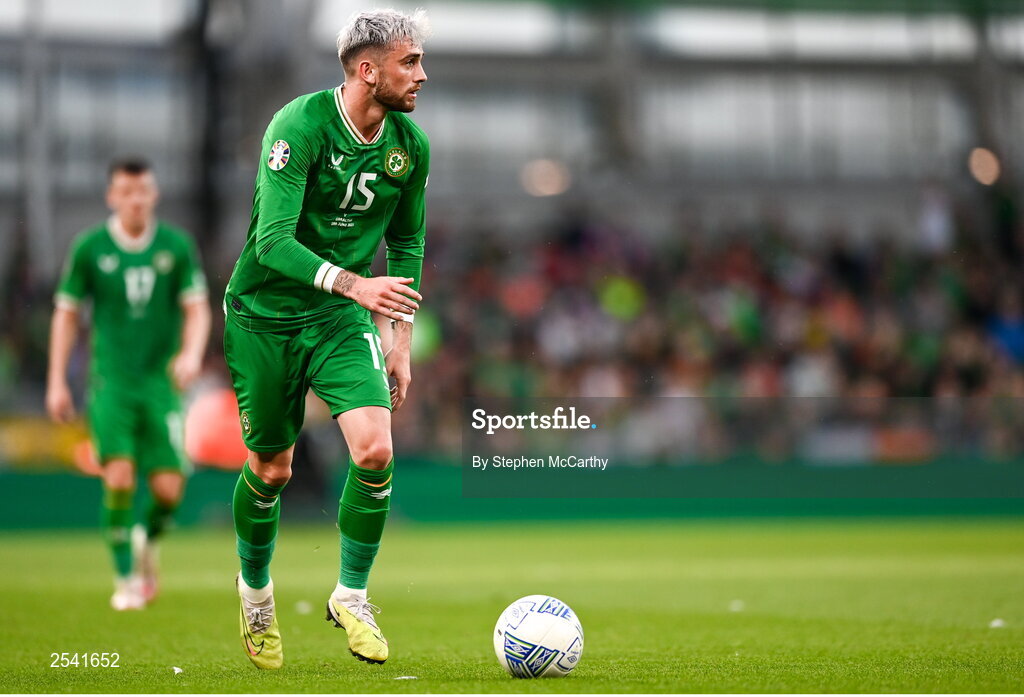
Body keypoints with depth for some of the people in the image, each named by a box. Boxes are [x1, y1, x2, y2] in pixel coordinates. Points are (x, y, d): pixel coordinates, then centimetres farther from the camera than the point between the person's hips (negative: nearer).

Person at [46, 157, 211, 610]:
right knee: (120, 476, -17)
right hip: (111, 381, -1)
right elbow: (66, 313, 8)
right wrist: (57, 382, 5)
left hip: (161, 382, 1)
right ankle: (126, 577, -2)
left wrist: (192, 353, -17)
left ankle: (148, 541, 26)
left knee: (168, 488, -7)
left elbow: (196, 307, 4)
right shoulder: (89, 247, 1)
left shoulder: (176, 246, 3)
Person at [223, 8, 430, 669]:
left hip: (343, 318, 4)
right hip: (265, 315, -3)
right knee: (272, 470, 7)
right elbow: (273, 242, -28)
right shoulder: (300, 126, -21)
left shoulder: (411, 144, -3)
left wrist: (401, 337, 7)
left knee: (376, 448, -18)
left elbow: (407, 242, 12)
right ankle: (255, 589, 36)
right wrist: (355, 284, -41)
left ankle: (351, 596, 2)